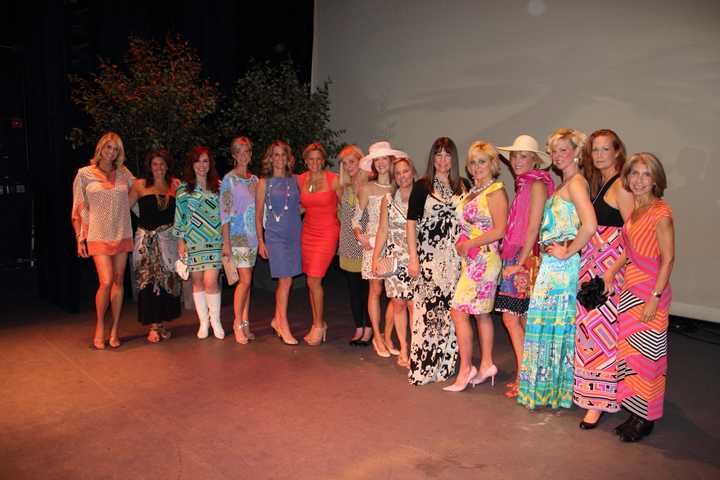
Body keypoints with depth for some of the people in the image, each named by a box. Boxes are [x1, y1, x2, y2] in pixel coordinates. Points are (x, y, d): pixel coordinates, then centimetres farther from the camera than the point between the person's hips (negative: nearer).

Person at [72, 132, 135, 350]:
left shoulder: (124, 173, 8)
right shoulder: (85, 174, 2)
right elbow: (78, 209, 2)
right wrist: (80, 238, -2)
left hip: (122, 235, 3)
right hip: (99, 236, -3)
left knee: (118, 282, 5)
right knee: (106, 282, -12)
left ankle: (114, 329, 15)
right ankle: (99, 326, 10)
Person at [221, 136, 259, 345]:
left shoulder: (254, 179, 13)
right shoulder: (229, 179, -4)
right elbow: (225, 212, -7)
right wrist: (226, 242, -11)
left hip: (253, 235, 5)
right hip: (238, 234, -5)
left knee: (246, 280, 8)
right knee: (245, 280, -10)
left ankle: (245, 323, 14)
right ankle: (238, 323, 3)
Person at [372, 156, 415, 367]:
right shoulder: (388, 200, 6)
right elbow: (382, 230, 8)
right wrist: (375, 257, 3)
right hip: (394, 259, 2)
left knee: (414, 305, -3)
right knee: (398, 304, 7)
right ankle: (403, 348, 20)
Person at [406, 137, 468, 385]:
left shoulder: (462, 187, 10)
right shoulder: (422, 186, 1)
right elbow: (411, 222, -2)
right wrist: (412, 257, -8)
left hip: (455, 258, 3)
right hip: (428, 257, -3)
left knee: (449, 310, 6)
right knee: (427, 308, -5)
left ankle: (445, 362, 20)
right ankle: (422, 365, 5)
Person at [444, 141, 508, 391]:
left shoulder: (495, 190, -11)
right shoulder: (473, 191, 14)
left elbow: (499, 230, -17)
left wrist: (470, 244, -14)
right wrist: (460, 242, 7)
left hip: (484, 258, -9)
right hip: (471, 259, 9)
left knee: (458, 311, -9)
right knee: (481, 312, 13)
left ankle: (465, 368, 1)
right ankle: (486, 365, 23)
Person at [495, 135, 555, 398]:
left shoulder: (537, 185, -10)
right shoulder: (522, 185, 15)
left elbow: (533, 228, -15)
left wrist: (520, 263, -15)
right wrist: (508, 258, 9)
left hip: (527, 259, -8)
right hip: (513, 258, 8)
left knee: (519, 319, -2)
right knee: (511, 318, 9)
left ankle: (525, 377, 10)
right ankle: (524, 374, 19)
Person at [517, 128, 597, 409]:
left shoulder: (576, 182, -14)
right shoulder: (565, 184, 16)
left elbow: (589, 225, -27)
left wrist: (567, 253, -17)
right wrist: (546, 253, 12)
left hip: (562, 264, -9)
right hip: (552, 261, 9)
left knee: (553, 322, 1)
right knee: (553, 322, 14)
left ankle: (551, 389, 15)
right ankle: (550, 386, 26)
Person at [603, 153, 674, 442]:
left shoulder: (661, 213, -14)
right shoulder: (634, 209, 9)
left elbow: (668, 259, -15)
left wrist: (655, 297, -18)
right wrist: (612, 271, 6)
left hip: (650, 291, -8)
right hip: (630, 287, 8)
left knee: (646, 355, 2)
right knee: (629, 352, 13)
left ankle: (646, 418, 17)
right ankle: (635, 413, 26)